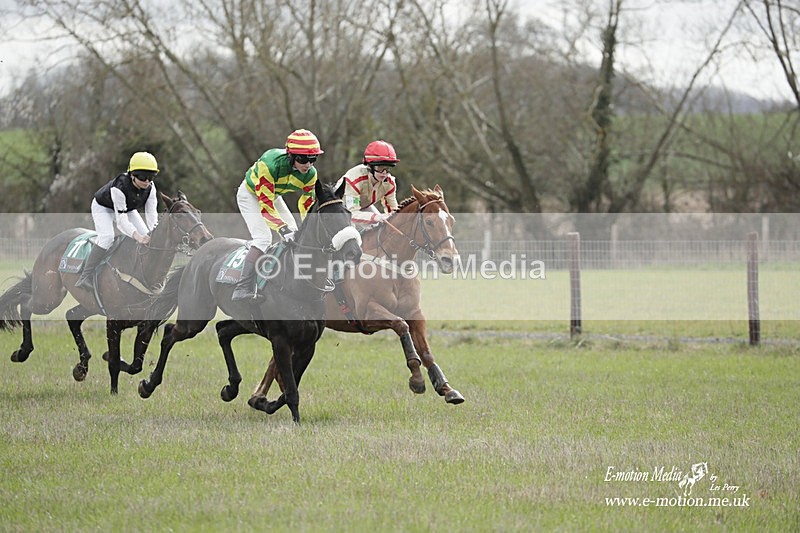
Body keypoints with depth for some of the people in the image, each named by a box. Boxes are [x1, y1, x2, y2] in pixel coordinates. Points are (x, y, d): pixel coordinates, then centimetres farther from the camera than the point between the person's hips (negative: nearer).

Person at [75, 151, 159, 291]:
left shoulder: (150, 188, -23)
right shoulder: (119, 187, -41)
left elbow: (151, 213, -25)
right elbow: (121, 220, -44)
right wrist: (137, 236, -57)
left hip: (127, 209, 6)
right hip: (103, 207, -6)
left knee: (146, 236, -8)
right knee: (107, 237, -31)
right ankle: (86, 277, -32)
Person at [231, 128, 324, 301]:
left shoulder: (310, 174, -21)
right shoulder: (270, 164, -40)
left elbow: (307, 206, -8)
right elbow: (265, 205, -39)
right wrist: (282, 228, -49)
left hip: (274, 195, 7)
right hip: (250, 194, -7)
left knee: (294, 238, 0)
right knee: (263, 239, -23)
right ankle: (243, 291, -27)